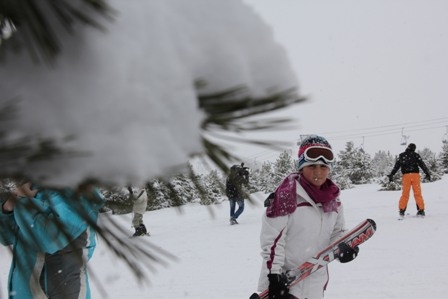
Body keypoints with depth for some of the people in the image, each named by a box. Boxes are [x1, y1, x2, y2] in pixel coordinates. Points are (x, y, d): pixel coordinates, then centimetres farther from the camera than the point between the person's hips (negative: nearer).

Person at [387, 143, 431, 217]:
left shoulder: (401, 156, 10)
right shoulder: (415, 155, 6)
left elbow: (396, 166, 7)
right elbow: (422, 164, 2)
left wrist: (391, 174, 8)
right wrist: (427, 173, 4)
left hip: (406, 175, 1)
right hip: (415, 175, -1)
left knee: (405, 194, 6)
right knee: (418, 194, 2)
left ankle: (401, 210, -1)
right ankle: (421, 210, -3)